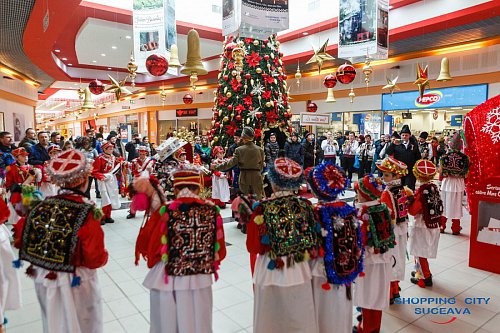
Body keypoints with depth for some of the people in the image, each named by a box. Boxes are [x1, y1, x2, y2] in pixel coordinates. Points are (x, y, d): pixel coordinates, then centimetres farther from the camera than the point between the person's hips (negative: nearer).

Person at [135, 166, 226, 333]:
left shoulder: (165, 212, -15)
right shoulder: (212, 210, -8)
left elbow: (147, 246, -5)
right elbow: (220, 250, 1)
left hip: (169, 282, -2)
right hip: (201, 281, 2)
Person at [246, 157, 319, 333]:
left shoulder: (262, 208, -17)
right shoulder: (305, 205, -8)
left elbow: (253, 247, -11)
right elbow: (313, 242, 2)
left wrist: (250, 221, 2)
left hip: (271, 271, -2)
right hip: (300, 271, 3)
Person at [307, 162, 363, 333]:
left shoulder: (316, 212, -21)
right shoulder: (349, 209, -5)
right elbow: (357, 242, 3)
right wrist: (353, 264, 15)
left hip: (323, 272, -5)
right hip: (346, 271, 5)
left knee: (323, 310, 14)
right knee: (341, 307, 24)